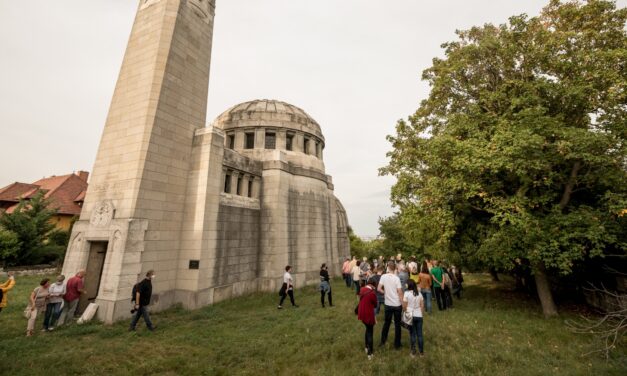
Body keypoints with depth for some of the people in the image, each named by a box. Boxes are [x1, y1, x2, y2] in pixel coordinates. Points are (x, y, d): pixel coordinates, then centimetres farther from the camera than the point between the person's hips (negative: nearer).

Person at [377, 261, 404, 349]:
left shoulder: (383, 276, -8)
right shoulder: (396, 278, -15)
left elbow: (379, 289, -10)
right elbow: (400, 292, -15)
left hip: (388, 304, 2)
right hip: (397, 304, -2)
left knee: (387, 322, 19)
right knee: (397, 324, 12)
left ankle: (383, 341, 29)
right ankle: (397, 344, 22)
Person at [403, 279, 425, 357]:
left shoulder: (407, 293, -12)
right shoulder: (419, 293, 1)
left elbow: (404, 306, -11)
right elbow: (422, 306, 5)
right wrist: (421, 313, 17)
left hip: (410, 316, -3)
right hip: (419, 316, 3)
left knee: (412, 334, 9)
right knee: (419, 334, 12)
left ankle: (413, 352, 16)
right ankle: (421, 352, 21)